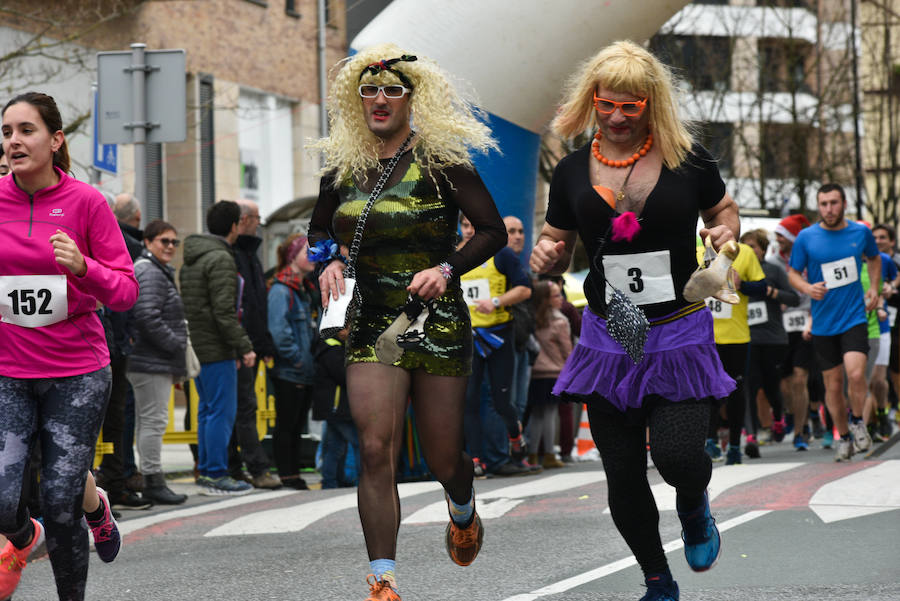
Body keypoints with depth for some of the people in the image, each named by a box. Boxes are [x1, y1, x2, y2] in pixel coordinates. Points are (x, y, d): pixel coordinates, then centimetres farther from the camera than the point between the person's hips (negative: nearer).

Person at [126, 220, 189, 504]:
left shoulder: (159, 272, 21)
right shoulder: (149, 273, -14)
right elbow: (148, 317, -24)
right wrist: (177, 344, -16)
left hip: (158, 361, 11)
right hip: (151, 362, -11)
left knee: (148, 421, 13)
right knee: (154, 420, -9)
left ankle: (151, 481, 18)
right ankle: (153, 482, -7)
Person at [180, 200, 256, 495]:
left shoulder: (191, 259, 16)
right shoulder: (220, 259, -14)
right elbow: (224, 312, -21)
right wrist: (243, 346, -17)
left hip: (196, 346, 10)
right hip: (216, 349, -10)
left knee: (207, 410, 14)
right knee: (222, 411, -6)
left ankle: (206, 471, 16)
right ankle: (216, 474, -6)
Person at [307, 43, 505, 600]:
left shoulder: (440, 162, -4)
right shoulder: (342, 167, 6)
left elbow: (494, 231, -2)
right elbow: (319, 229, 23)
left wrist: (447, 268, -17)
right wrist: (328, 263, 1)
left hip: (438, 322, -2)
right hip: (371, 325, 2)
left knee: (444, 456, 7)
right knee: (376, 449, -14)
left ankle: (463, 508, 45)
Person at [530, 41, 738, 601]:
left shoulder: (688, 159, -5)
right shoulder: (573, 172, 1)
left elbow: (724, 209, 13)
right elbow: (556, 246, 13)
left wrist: (726, 232, -9)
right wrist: (546, 256, -10)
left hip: (680, 336, -3)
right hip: (608, 339, 3)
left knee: (678, 455, -18)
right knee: (623, 476, 5)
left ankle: (694, 506, 21)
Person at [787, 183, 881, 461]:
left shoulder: (861, 232, 2)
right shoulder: (806, 238, -3)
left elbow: (874, 258, 23)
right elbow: (793, 273, 7)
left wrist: (874, 287, 8)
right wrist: (808, 288, -14)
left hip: (854, 316, -1)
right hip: (823, 322, 1)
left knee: (856, 373, -21)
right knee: (833, 384, 5)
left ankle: (857, 421, 5)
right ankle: (843, 437, 23)